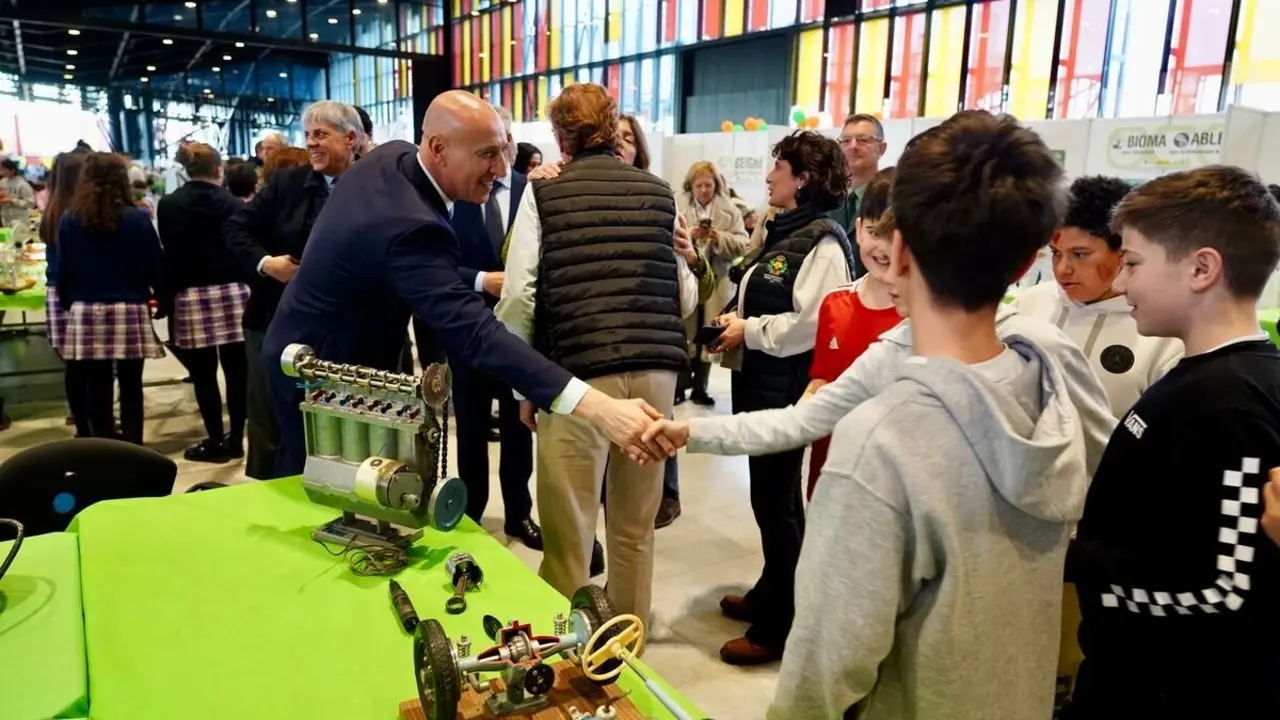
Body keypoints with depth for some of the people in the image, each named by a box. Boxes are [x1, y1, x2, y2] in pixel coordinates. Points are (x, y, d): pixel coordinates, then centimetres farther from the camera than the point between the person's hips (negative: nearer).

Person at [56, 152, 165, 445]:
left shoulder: (69, 220, 2)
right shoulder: (137, 218, -4)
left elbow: (63, 270, 6)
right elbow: (155, 266, -1)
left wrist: (68, 303, 18)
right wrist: (162, 296, 14)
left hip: (85, 314, 2)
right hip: (130, 311, -1)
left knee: (97, 391, 6)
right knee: (131, 388, 5)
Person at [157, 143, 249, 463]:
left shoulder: (170, 204, 0)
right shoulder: (234, 203, 4)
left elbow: (170, 254, -4)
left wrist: (166, 299, 1)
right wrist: (246, 287, 10)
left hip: (192, 295, -2)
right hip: (233, 292, 2)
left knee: (204, 373, 2)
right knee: (236, 369, 5)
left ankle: (216, 440, 6)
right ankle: (236, 438, 10)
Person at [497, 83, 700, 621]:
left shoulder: (544, 194, 2)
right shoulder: (659, 193, 10)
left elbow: (519, 297, -4)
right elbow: (686, 298, 9)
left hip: (579, 373, -4)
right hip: (656, 370, 4)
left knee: (569, 532, 8)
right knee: (635, 527, 18)